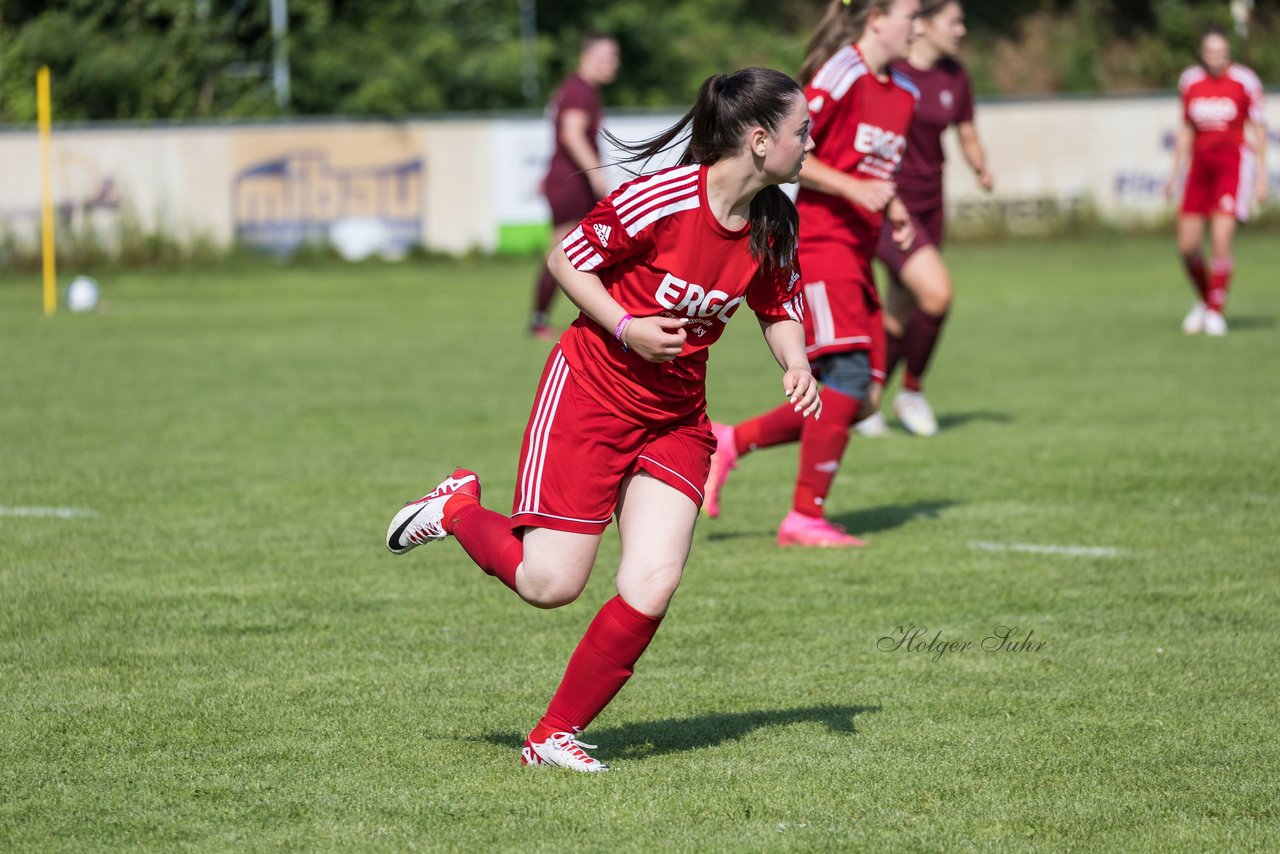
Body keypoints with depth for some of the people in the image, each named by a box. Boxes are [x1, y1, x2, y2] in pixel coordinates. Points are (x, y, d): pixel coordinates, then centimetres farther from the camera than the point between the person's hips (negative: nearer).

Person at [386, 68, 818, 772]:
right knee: (549, 583, -7)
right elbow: (567, 259, -11)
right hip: (590, 393, -6)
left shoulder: (771, 226, -2)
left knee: (653, 585, -10)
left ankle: (556, 736, 3)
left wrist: (795, 366, -8)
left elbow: (780, 310, 13)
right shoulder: (663, 198, -22)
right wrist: (626, 329, -22)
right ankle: (458, 510, 23)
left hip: (676, 417, 6)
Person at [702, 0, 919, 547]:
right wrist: (853, 189, -20)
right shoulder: (842, 75, -12)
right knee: (849, 375, -18)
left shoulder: (902, 95, 15)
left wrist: (891, 207, 9)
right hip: (816, 246, -9)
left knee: (860, 398, 2)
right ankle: (805, 518, -10)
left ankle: (730, 443, 16)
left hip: (856, 255, 9)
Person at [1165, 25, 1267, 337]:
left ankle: (1215, 312, -6)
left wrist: (1261, 176, -4)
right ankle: (1205, 300, 26)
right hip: (1201, 163, 4)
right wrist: (1176, 172, 14)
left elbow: (1258, 130, -1)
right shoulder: (1189, 81, 6)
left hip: (1234, 162, -4)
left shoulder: (1244, 81, -6)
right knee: (1187, 246, 1)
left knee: (1221, 238, -17)